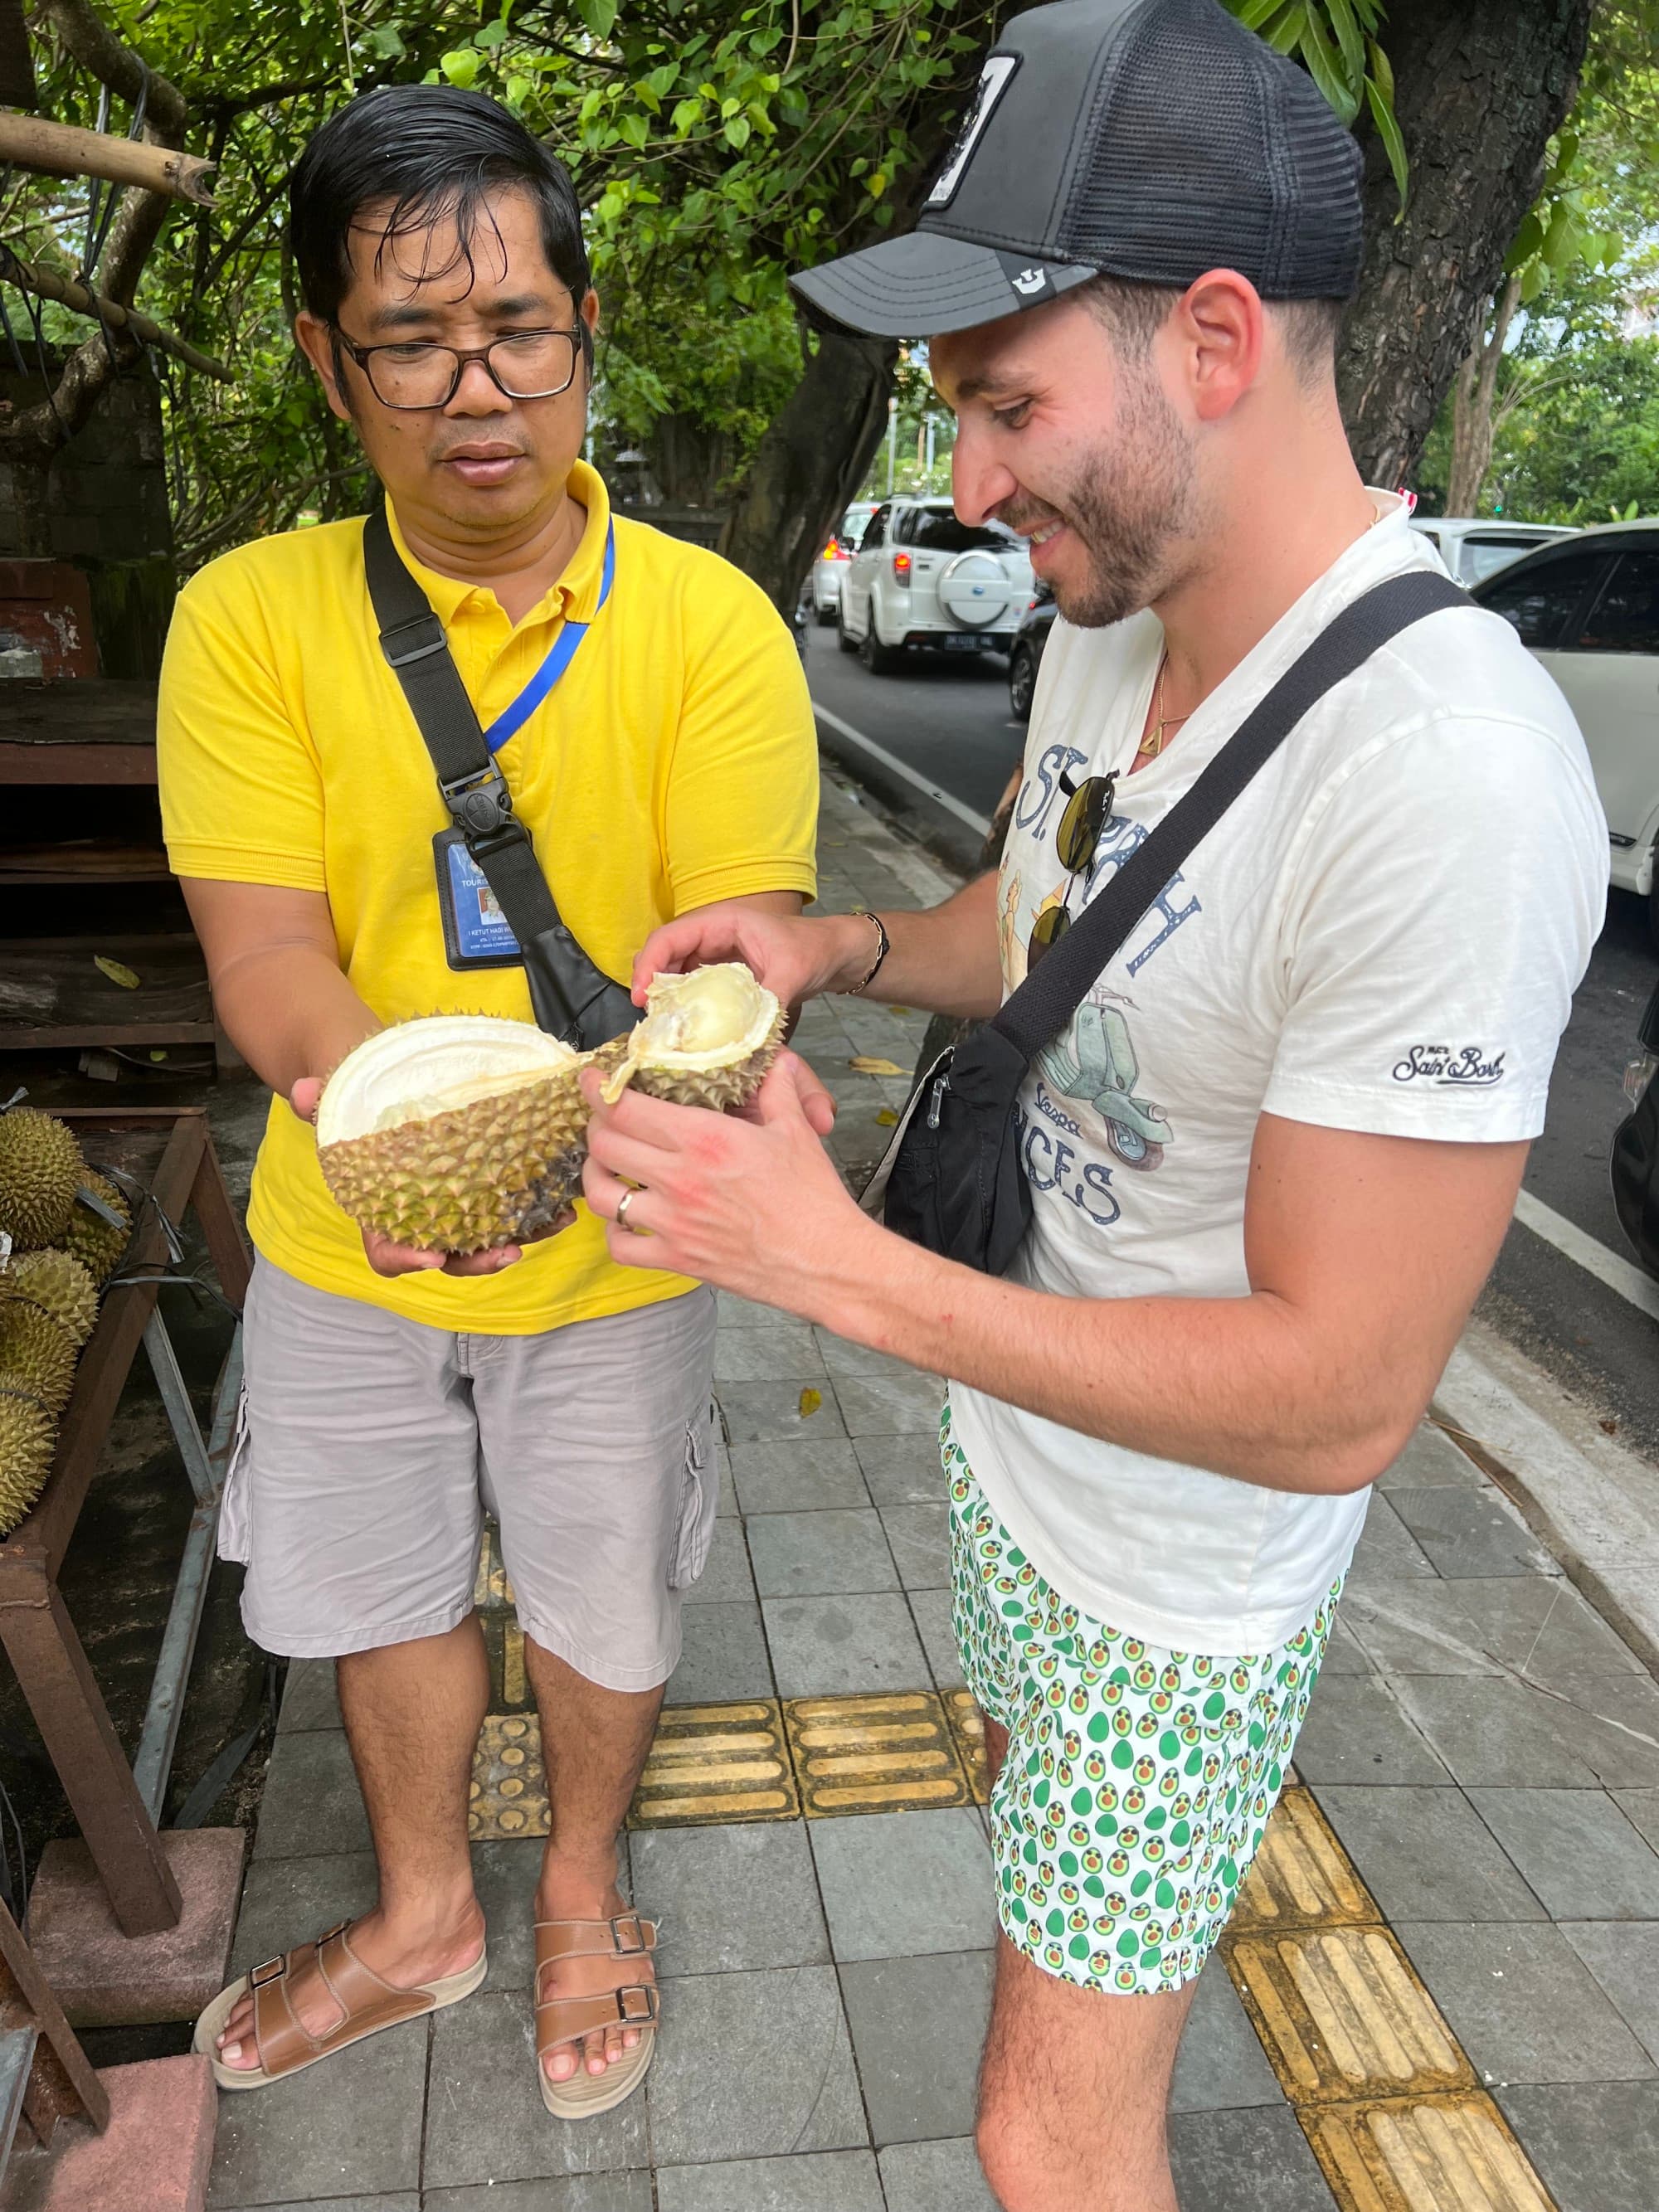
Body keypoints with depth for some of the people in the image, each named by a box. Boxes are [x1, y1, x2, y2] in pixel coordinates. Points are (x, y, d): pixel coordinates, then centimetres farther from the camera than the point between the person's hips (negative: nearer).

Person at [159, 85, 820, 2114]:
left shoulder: (707, 623, -14)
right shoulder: (251, 616, -10)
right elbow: (262, 959, -17)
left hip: (612, 1256, -1)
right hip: (341, 1249, 2)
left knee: (603, 1605, 19)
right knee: (379, 1594, 22)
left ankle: (579, 1891, 52)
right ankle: (420, 1917, 53)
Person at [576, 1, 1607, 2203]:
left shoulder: (1450, 780, -35)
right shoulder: (1106, 619, -6)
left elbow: (1340, 1401, -31)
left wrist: (839, 1263, -32)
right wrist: (836, 942, -9)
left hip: (1183, 1574, -8)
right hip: (1014, 1446, 8)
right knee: (1032, 1797, 33)